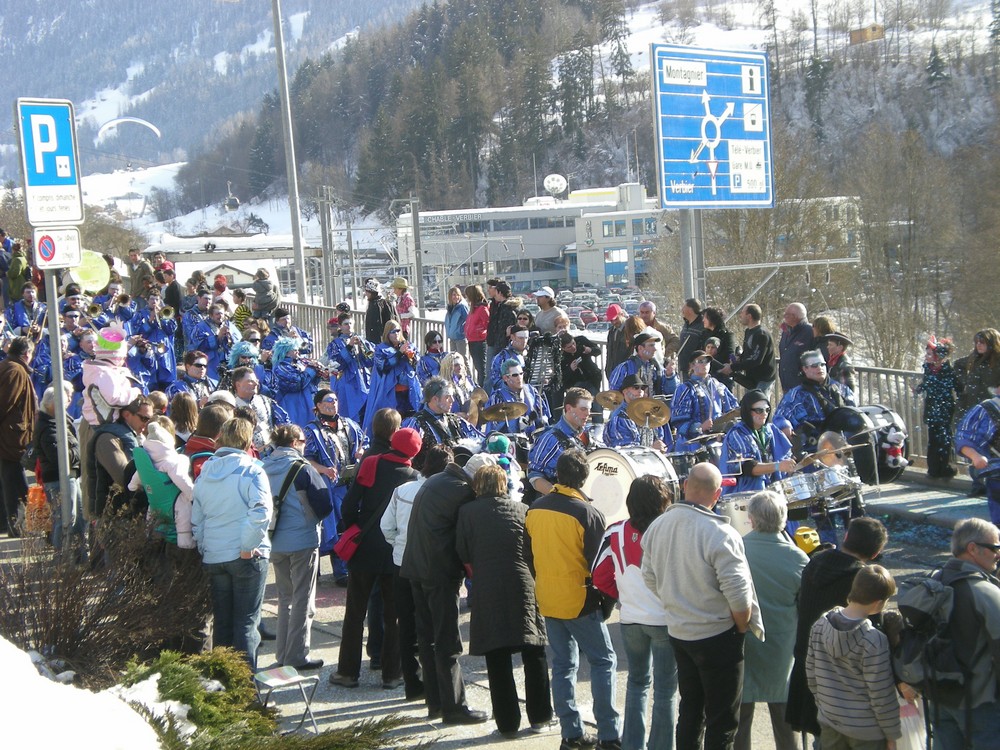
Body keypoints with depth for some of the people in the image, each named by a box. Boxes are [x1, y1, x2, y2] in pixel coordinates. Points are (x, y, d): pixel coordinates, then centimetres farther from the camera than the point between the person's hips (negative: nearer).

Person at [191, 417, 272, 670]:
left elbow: (195, 520, 10)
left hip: (213, 557, 5)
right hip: (246, 557, -5)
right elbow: (261, 513, -22)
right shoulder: (251, 470, -9)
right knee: (246, 623, 0)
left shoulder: (204, 472, 7)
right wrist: (248, 547, -15)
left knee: (221, 623, 14)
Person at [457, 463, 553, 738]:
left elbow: (464, 556, 4)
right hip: (524, 589, 1)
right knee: (534, 655, 12)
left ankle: (507, 723, 7)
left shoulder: (467, 512, 2)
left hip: (487, 592, -1)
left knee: (498, 661, 4)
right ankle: (539, 717, 17)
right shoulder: (522, 510, 8)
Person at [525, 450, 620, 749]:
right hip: (580, 601, -6)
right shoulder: (587, 513, -16)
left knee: (562, 665, 13)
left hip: (547, 600, 6)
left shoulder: (535, 509, 2)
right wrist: (606, 598, 3)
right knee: (603, 661, 5)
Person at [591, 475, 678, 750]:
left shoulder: (616, 532, -4)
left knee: (637, 683, 22)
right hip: (665, 619, -4)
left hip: (630, 619, 4)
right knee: (665, 690, 8)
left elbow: (600, 577, -1)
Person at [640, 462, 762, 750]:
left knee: (690, 709, 21)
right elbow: (738, 594, -23)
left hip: (678, 632, 6)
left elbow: (650, 579, 7)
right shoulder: (720, 534, -23)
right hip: (717, 637, -6)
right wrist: (742, 628, -5)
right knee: (722, 720, 7)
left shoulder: (657, 526, -2)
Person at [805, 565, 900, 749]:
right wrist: (892, 733, -5)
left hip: (830, 724, 5)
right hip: (867, 732, -5)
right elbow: (881, 696, -17)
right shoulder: (873, 641, -23)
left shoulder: (820, 625, -6)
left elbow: (811, 674, 4)